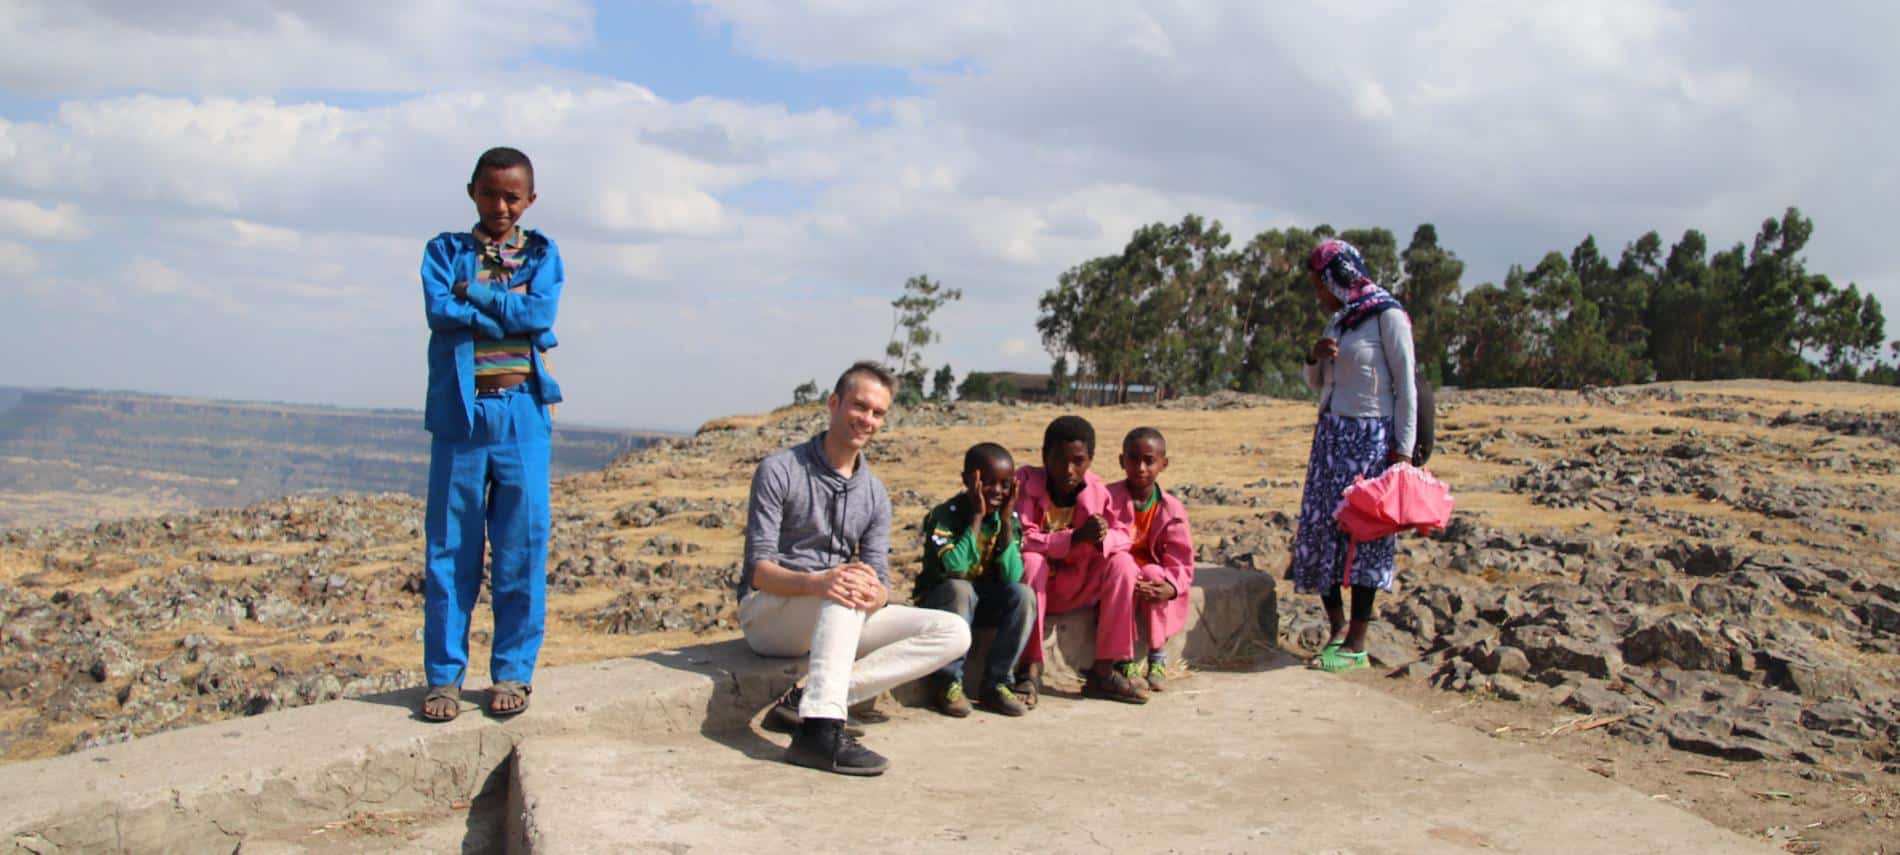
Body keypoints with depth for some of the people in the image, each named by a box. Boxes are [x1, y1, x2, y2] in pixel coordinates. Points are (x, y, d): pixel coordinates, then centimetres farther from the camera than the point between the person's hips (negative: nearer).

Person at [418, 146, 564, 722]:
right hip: (459, 411, 0)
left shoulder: (542, 253, 12)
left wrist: (475, 291, -5)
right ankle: (444, 675, 10)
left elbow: (541, 313, -6)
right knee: (450, 548, 2)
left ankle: (513, 671, 12)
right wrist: (510, 311, -8)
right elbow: (439, 312, -6)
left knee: (522, 545, 1)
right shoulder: (446, 251, 12)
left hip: (522, 411, 0)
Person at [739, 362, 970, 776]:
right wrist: (816, 583, -37)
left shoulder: (875, 494, 11)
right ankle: (820, 730, -46)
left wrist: (874, 595, -27)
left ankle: (806, 701, -23)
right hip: (766, 616, -6)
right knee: (842, 587, -36)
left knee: (953, 632, -12)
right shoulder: (780, 470, -7)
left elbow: (879, 579, 0)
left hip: (837, 620, 6)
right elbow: (758, 568, -16)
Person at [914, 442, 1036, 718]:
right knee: (960, 589, -35)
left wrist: (1006, 521, -20)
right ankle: (948, 683, -21)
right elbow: (956, 568, -33)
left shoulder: (1009, 517, -4)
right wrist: (977, 517, -28)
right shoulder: (944, 515, -18)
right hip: (940, 599, -4)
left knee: (1023, 595, -23)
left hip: (985, 602, 4)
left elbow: (1012, 577, -15)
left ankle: (995, 684, -13)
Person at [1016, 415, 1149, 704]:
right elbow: (1020, 540, -27)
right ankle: (1031, 668, -27)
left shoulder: (1096, 490, -7)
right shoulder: (1024, 482, -19)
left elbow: (1122, 537, -7)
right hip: (1032, 582, -4)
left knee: (1122, 563, -18)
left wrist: (1102, 538, -33)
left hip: (1073, 588, 4)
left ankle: (1104, 670, -14)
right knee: (1031, 561, -35)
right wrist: (1075, 538, -37)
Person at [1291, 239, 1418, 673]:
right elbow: (1317, 382, 22)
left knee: (1363, 531, -5)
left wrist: (1403, 449, -14)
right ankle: (1338, 627, 17)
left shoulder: (1388, 317, -8)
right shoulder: (1339, 319, 15)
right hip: (1331, 435, 8)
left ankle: (1356, 645, 1)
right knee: (1320, 527, 4)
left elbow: (1406, 386, -10)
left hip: (1370, 437, -8)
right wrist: (1315, 357, 0)